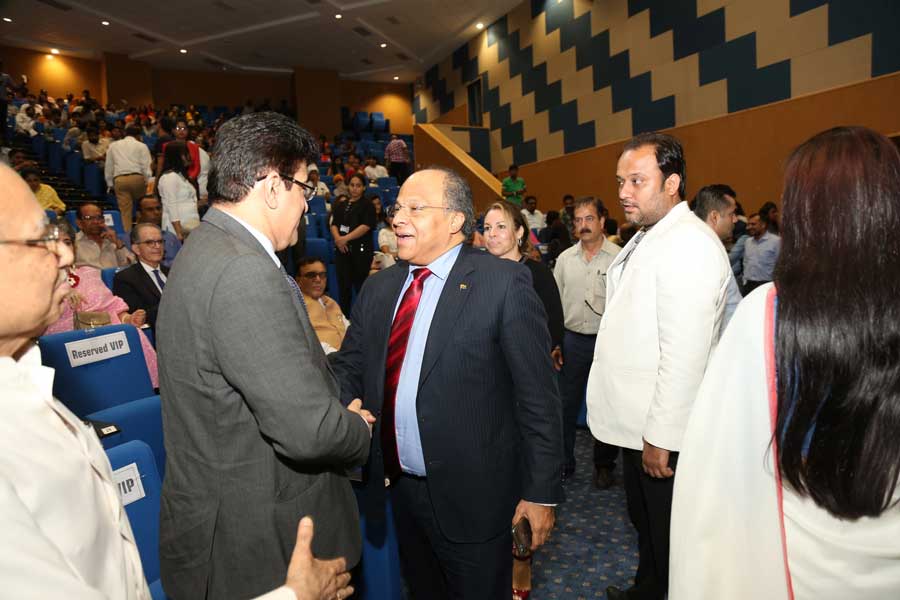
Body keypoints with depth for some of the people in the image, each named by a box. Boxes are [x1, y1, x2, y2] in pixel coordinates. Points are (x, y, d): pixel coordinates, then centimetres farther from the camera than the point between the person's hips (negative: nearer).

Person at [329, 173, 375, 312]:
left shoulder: (367, 205, 2)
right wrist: (337, 238, -12)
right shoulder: (340, 205, 16)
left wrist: (346, 238, -17)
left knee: (361, 285, -5)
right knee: (343, 285, 6)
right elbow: (334, 224, 9)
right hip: (342, 250, 4)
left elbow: (366, 226, -10)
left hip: (361, 250, -4)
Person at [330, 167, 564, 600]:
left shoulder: (504, 282, -13)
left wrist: (542, 491, -10)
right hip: (398, 487, 6)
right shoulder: (378, 288, 5)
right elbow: (348, 369, 3)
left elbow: (537, 393, -12)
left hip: (472, 496, -5)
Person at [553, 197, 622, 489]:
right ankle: (563, 462, 24)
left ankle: (604, 465, 29)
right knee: (566, 404, 8)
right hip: (572, 340, 3)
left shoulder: (619, 257, -6)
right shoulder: (565, 259, 6)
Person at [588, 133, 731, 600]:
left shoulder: (689, 245, -22)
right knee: (645, 523, 26)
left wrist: (662, 436, -21)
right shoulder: (645, 238, 10)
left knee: (670, 537, 11)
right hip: (636, 421, 9)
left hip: (663, 432, -9)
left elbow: (685, 352, -25)